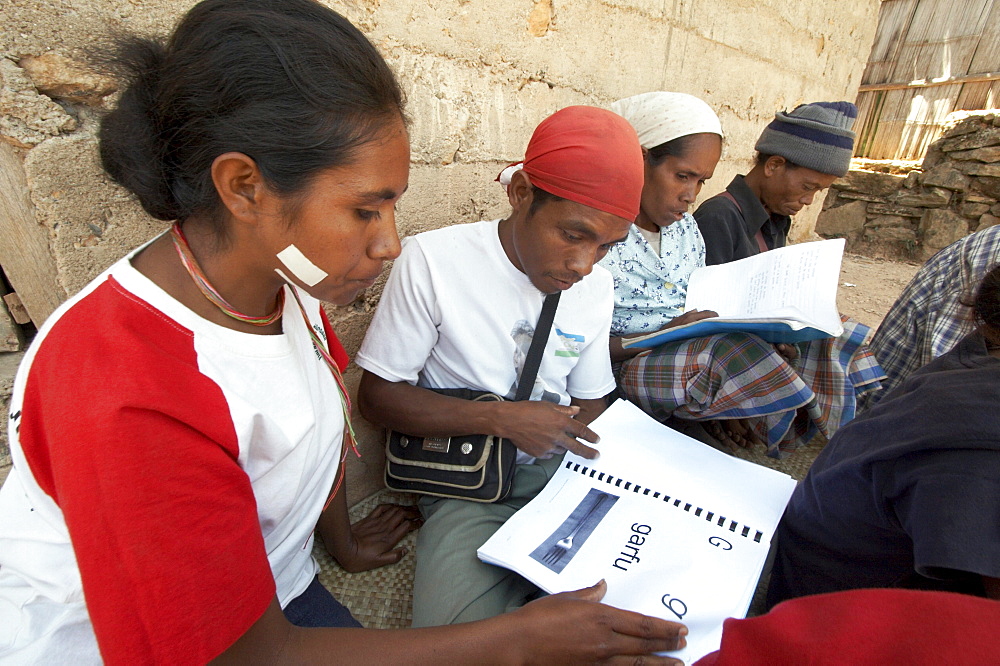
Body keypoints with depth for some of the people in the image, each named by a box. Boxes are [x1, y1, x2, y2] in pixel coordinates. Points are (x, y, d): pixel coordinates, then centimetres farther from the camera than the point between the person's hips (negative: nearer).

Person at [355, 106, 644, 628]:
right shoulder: (433, 261, -13)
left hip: (564, 468, 5)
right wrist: (501, 419, -19)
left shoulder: (596, 285, 3)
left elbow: (589, 404, 10)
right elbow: (377, 395, -10)